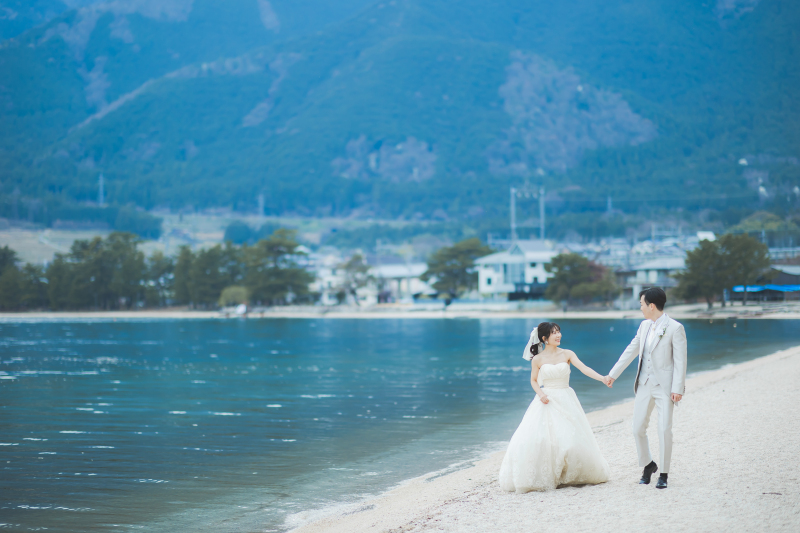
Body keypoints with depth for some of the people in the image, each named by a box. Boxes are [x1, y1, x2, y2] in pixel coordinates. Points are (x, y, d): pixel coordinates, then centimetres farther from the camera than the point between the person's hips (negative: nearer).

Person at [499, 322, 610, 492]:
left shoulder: (567, 354, 0)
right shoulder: (538, 359, -2)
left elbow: (584, 368, -10)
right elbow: (533, 380, 8)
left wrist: (603, 378, -24)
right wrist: (540, 394, -11)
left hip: (566, 401, 1)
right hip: (547, 401, -1)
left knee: (571, 438, -1)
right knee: (536, 438, -12)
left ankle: (570, 476, 18)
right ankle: (542, 478, 0)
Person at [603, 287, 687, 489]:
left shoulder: (675, 328, -10)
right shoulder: (644, 326, 11)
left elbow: (680, 360, -11)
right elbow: (630, 351, 18)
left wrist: (677, 388, -16)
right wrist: (613, 374, 18)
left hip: (664, 386, -6)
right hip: (644, 385, 6)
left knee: (664, 430, -6)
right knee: (638, 428, 6)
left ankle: (663, 474, 5)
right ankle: (648, 465, 26)